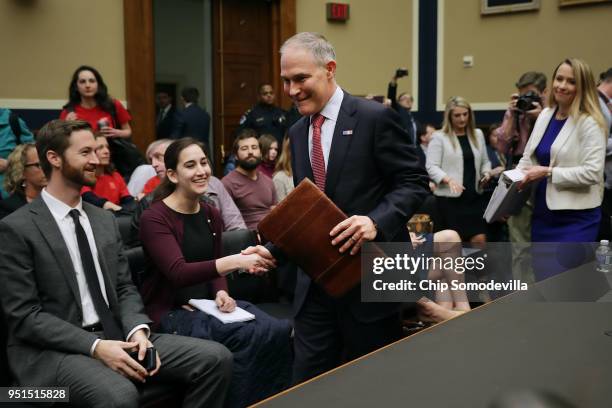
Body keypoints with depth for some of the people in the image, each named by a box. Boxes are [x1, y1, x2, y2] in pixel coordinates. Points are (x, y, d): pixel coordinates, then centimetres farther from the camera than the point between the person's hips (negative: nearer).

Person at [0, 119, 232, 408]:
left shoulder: (104, 220, 13)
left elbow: (124, 288, 12)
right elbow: (24, 316, -11)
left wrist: (138, 330, -9)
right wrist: (95, 346, -20)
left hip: (115, 336, 6)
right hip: (54, 348, -6)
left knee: (216, 358, -11)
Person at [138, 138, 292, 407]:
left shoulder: (211, 215, 9)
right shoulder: (154, 218, -13)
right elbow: (178, 273, -26)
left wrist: (221, 292, -6)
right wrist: (236, 261, -38)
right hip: (170, 310, -6)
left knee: (280, 330, -20)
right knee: (250, 336, -29)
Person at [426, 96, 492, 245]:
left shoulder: (478, 134, 14)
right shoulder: (439, 137, -3)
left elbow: (485, 161, 22)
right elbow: (431, 167, -9)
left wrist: (486, 173, 0)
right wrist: (449, 179, -25)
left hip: (474, 196, 5)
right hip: (449, 198, -4)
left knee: (480, 240, 0)